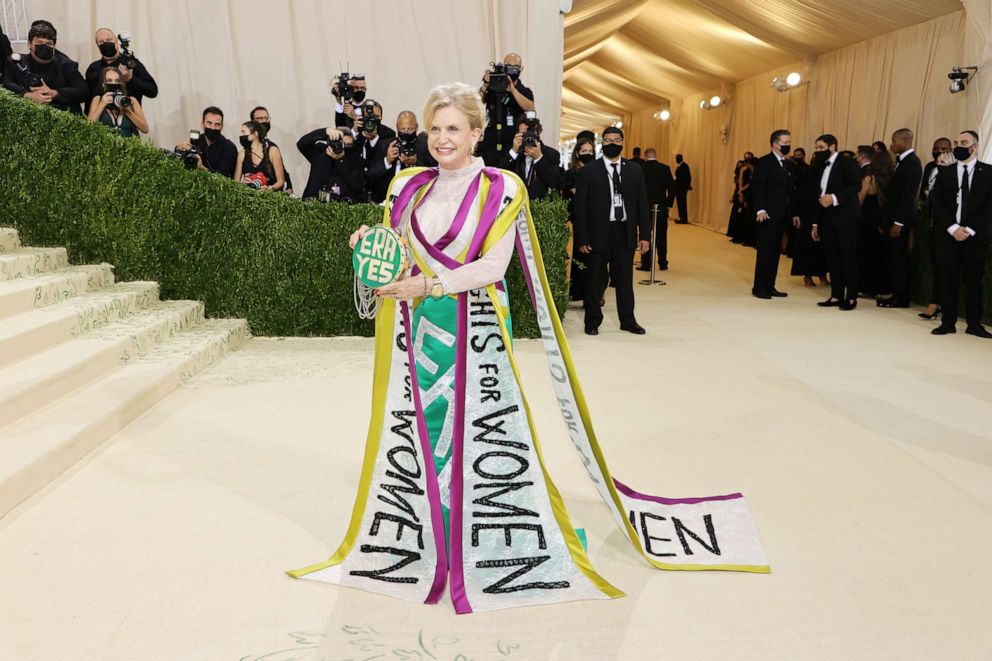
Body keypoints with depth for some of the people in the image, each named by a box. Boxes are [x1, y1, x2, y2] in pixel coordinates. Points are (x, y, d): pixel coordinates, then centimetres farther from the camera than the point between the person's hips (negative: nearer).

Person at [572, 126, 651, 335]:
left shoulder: (635, 171, 8)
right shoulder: (588, 172, -1)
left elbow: (642, 204, 8)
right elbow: (580, 207, -3)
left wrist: (645, 234, 2)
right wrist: (582, 238, -9)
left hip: (625, 233, 2)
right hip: (599, 233, -2)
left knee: (625, 279, 11)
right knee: (595, 280, 6)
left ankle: (627, 320, 22)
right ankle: (592, 322, 19)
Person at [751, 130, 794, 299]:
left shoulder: (787, 164, 15)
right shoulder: (765, 162, -7)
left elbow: (788, 190, 16)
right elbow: (757, 187, -13)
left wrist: (792, 213, 12)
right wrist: (760, 209, -22)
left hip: (781, 215, 7)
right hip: (768, 215, -7)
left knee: (775, 251, 9)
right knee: (765, 251, -4)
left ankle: (769, 286, 15)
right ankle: (759, 288, 3)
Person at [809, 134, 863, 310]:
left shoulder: (847, 163, -3)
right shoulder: (820, 167, 17)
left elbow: (856, 185, -15)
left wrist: (835, 198, -25)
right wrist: (816, 223, 14)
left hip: (845, 217, -7)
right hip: (827, 219, 7)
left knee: (848, 258, -3)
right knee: (832, 259, 6)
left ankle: (851, 297, 2)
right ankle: (836, 296, 11)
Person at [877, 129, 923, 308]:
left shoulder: (912, 163, -14)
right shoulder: (901, 161, 13)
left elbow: (908, 196, -18)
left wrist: (898, 223, -20)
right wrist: (885, 221, 13)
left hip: (900, 219, -9)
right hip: (891, 218, 9)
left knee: (899, 258, -1)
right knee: (891, 258, 11)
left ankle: (901, 298, 8)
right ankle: (896, 294, 17)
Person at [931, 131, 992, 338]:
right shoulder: (944, 173, 9)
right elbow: (937, 204, 2)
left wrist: (970, 230, -12)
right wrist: (953, 228, -10)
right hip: (948, 235, 1)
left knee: (974, 280, 4)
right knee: (948, 280, 2)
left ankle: (974, 324, 11)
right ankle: (948, 322, 8)